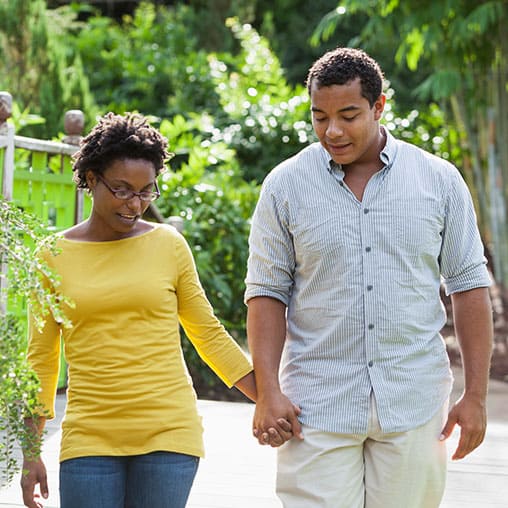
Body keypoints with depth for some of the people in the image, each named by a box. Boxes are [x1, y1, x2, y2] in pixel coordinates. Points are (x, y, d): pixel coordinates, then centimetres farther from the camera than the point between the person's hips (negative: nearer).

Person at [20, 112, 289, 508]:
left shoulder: (168, 245, 3)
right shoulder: (54, 256, 4)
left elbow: (209, 334, 10)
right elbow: (41, 358, 8)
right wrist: (30, 453, 7)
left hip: (168, 433, 0)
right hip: (89, 441, 0)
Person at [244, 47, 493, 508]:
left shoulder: (439, 180, 3)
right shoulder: (285, 185, 1)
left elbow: (469, 285, 6)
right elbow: (268, 291, 2)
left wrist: (476, 395, 2)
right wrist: (267, 391, -7)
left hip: (414, 403, 1)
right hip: (318, 405, -1)